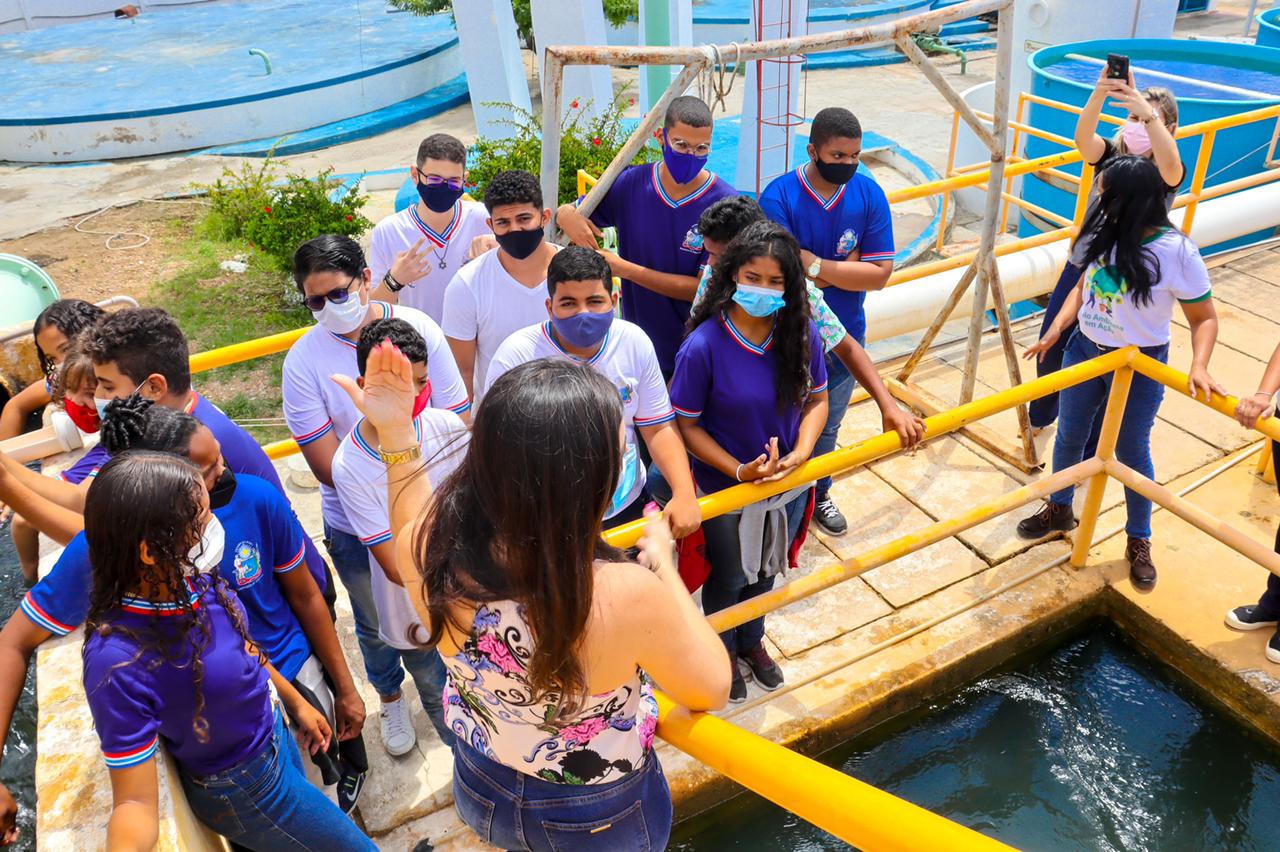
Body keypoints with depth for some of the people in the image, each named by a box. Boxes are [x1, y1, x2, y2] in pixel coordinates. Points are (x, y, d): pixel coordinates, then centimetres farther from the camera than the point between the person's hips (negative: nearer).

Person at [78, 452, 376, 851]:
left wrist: (297, 703, 14)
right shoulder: (119, 662, -37)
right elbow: (136, 800, -30)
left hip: (274, 734, 6)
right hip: (241, 794, -6)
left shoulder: (191, 579, -17)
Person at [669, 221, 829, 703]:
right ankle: (724, 653, 52)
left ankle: (752, 640, 58)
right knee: (728, 578, 21)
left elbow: (816, 398, -4)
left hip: (788, 483, 4)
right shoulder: (703, 346, -27)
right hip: (726, 489, -4)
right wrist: (740, 471, -25)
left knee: (766, 571, 28)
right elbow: (687, 426, -18)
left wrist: (800, 453, -20)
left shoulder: (801, 334, -16)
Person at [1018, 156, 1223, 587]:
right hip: (1085, 349, 5)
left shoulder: (1177, 252, -22)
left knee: (1131, 452, 9)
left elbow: (1204, 318, -12)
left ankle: (1139, 541, 30)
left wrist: (1199, 366, -27)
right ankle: (1059, 509, 42)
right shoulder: (1105, 232, -8)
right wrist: (1056, 328, -5)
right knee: (1069, 436, 18)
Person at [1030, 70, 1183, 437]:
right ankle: (1041, 417, 44)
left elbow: (1170, 164, -36)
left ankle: (1088, 457, 21)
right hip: (1080, 270, 3)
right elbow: (1082, 138, -26)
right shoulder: (1111, 154, -2)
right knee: (1049, 351, 15)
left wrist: (1149, 113, -51)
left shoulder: (1166, 172, -10)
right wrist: (1100, 94, -45)